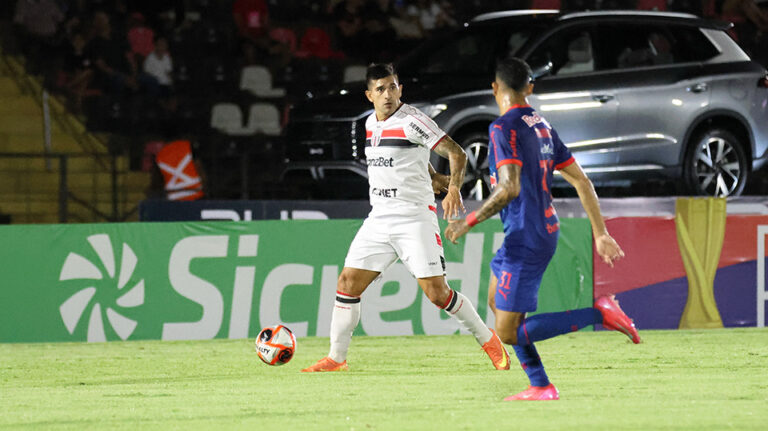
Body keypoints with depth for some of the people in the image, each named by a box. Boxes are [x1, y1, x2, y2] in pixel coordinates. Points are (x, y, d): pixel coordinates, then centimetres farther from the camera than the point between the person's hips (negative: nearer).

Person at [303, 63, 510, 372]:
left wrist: (453, 188, -30)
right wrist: (433, 177, 27)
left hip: (415, 217, -7)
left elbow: (456, 153, -15)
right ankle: (336, 358, 9)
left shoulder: (412, 121, -12)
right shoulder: (371, 124, 11)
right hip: (379, 219, 7)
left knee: (436, 292, -10)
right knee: (348, 282, -1)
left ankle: (488, 341, 9)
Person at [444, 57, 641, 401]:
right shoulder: (542, 126, 12)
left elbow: (509, 188, -26)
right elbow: (581, 182, 12)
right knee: (497, 302, 23)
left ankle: (600, 314, -14)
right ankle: (541, 387, 19)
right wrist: (601, 234, 14)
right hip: (547, 229, 9)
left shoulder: (504, 128, -14)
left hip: (525, 239, -9)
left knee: (508, 333, -6)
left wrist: (468, 222, -17)